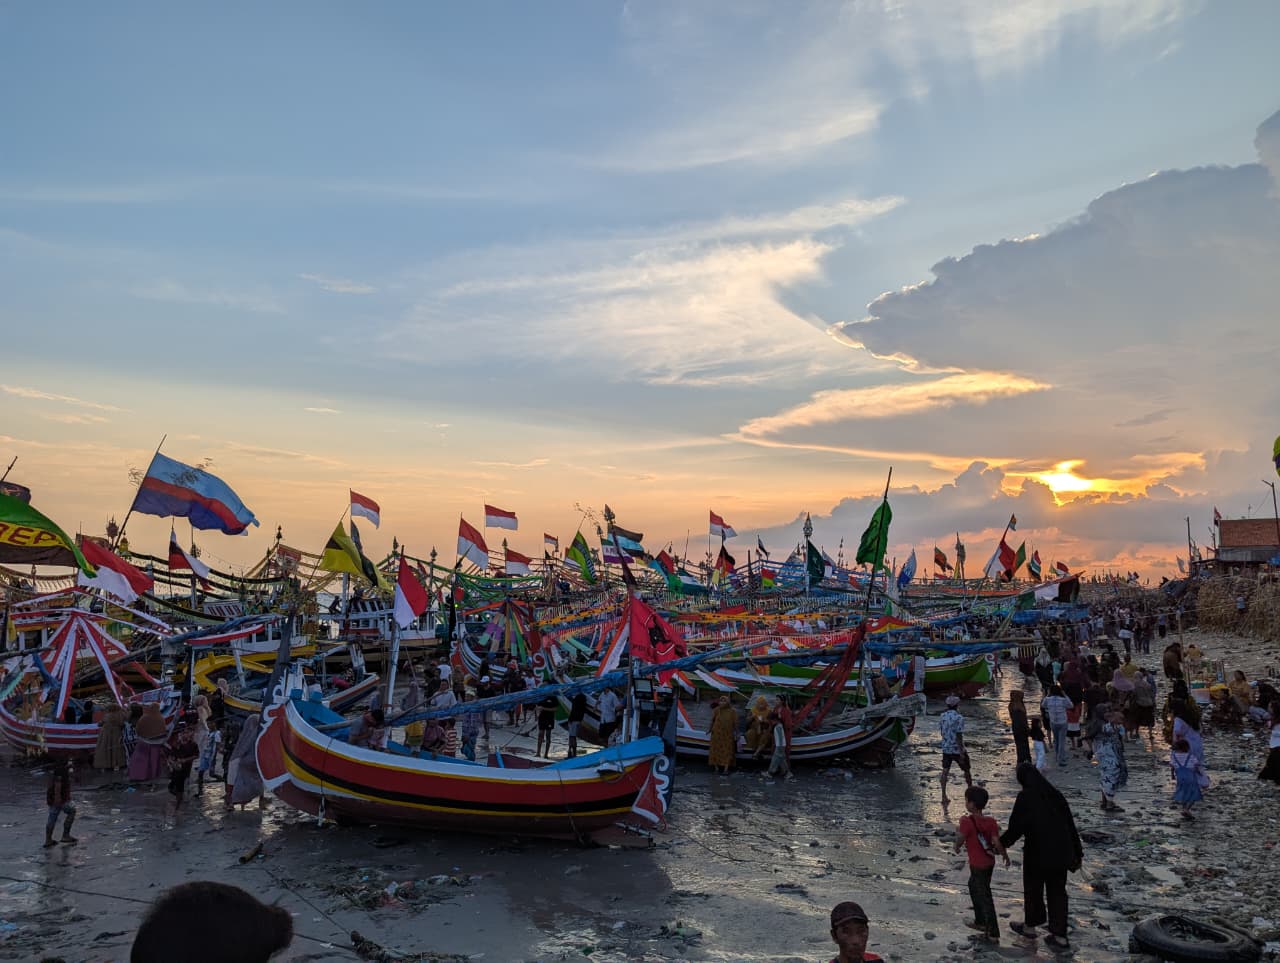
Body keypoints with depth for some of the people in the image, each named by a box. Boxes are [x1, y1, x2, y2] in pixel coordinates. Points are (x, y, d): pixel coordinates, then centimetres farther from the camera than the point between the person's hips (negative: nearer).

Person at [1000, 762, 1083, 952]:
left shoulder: (1025, 797, -16)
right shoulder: (1055, 794, 1)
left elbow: (1015, 828, -15)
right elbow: (1070, 825, 5)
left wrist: (999, 844, -1)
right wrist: (1077, 853, 14)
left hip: (1037, 852, -5)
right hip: (1060, 852, 5)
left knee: (1033, 889, 15)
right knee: (1057, 892, 15)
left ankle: (1030, 927, 32)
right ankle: (1060, 936, 19)